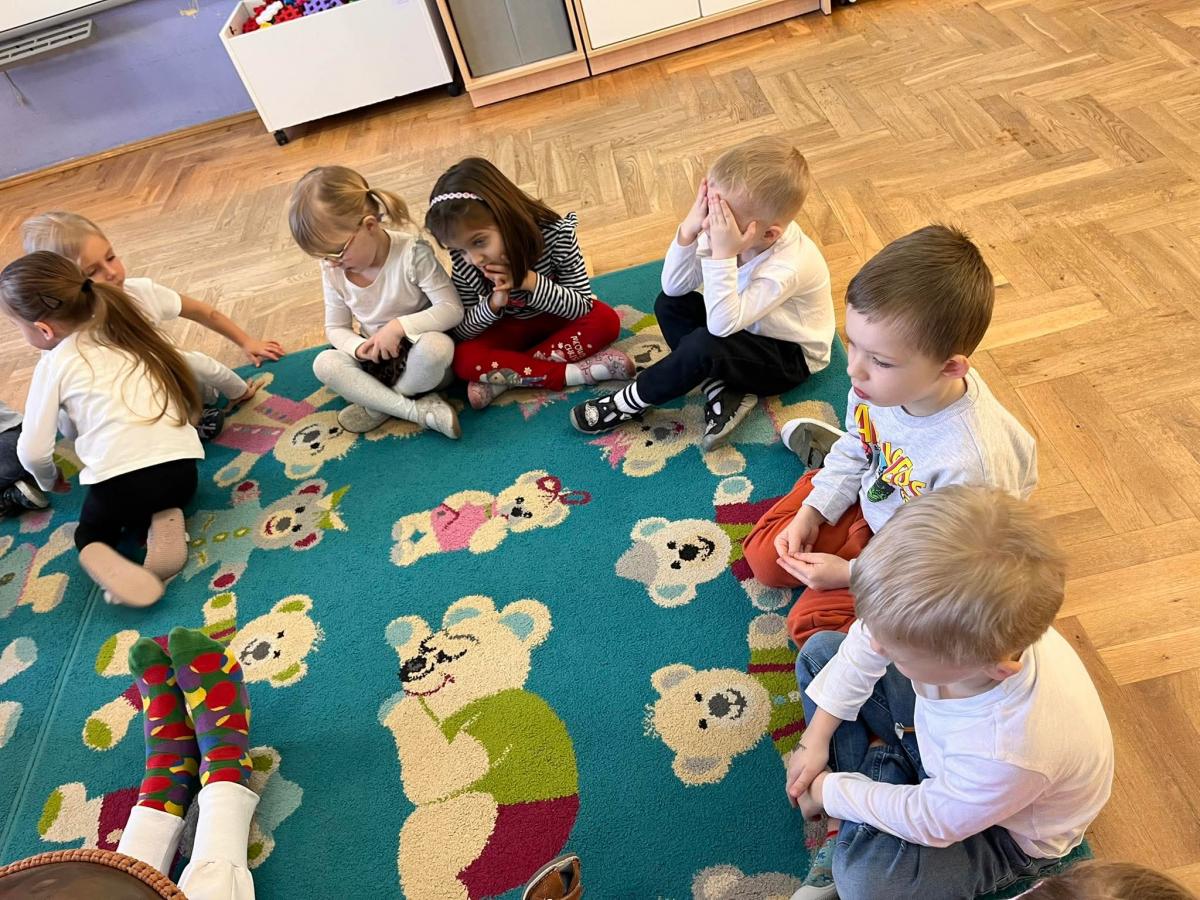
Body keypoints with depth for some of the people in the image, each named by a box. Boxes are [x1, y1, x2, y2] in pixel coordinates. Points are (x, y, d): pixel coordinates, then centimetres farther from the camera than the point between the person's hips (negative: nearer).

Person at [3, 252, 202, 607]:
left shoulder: (55, 362, 4)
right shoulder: (125, 329, 16)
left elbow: (33, 451, 7)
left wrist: (48, 481, 27)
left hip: (119, 480, -4)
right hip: (181, 467, 4)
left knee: (91, 531, 27)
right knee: (154, 501, 36)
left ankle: (104, 564, -7)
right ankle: (163, 522, 2)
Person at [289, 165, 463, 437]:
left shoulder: (412, 252, -22)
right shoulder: (333, 270, -6)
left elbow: (452, 309, -24)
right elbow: (335, 328, 2)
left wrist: (399, 326, -33)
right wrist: (359, 347, -21)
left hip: (420, 356, -4)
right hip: (378, 362, 5)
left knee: (437, 346, -38)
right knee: (324, 364, -21)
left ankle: (378, 405, -14)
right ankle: (417, 410, -26)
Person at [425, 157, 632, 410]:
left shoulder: (555, 233, -29)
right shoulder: (463, 262, -23)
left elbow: (583, 306, -23)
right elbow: (460, 332, -15)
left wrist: (532, 282, -37)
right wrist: (493, 304, -35)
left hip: (556, 319, 0)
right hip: (509, 329, 1)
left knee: (606, 321, -30)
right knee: (463, 360, -26)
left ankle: (502, 375, -26)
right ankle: (576, 372, -27)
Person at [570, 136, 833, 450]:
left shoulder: (788, 267, -35)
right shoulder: (728, 231, -17)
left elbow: (721, 324, -39)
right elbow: (674, 287, -13)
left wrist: (722, 254, -44)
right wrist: (688, 231, -28)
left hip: (790, 357, -7)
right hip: (747, 326, 8)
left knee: (705, 345, -32)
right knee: (669, 304, -5)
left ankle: (630, 402, -9)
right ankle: (722, 390, -13)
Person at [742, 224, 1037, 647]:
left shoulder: (969, 462, -41)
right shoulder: (882, 382, -24)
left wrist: (850, 573, -20)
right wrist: (811, 514, -5)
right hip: (873, 498, 5)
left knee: (814, 621, -9)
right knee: (765, 556, 12)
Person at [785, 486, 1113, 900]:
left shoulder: (1010, 752, -45)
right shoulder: (948, 625, -34)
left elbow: (929, 821, -25)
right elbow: (867, 642, -12)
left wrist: (827, 791, -11)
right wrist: (817, 737, -7)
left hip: (1006, 829, -6)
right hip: (941, 736, 6)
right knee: (819, 651, 1)